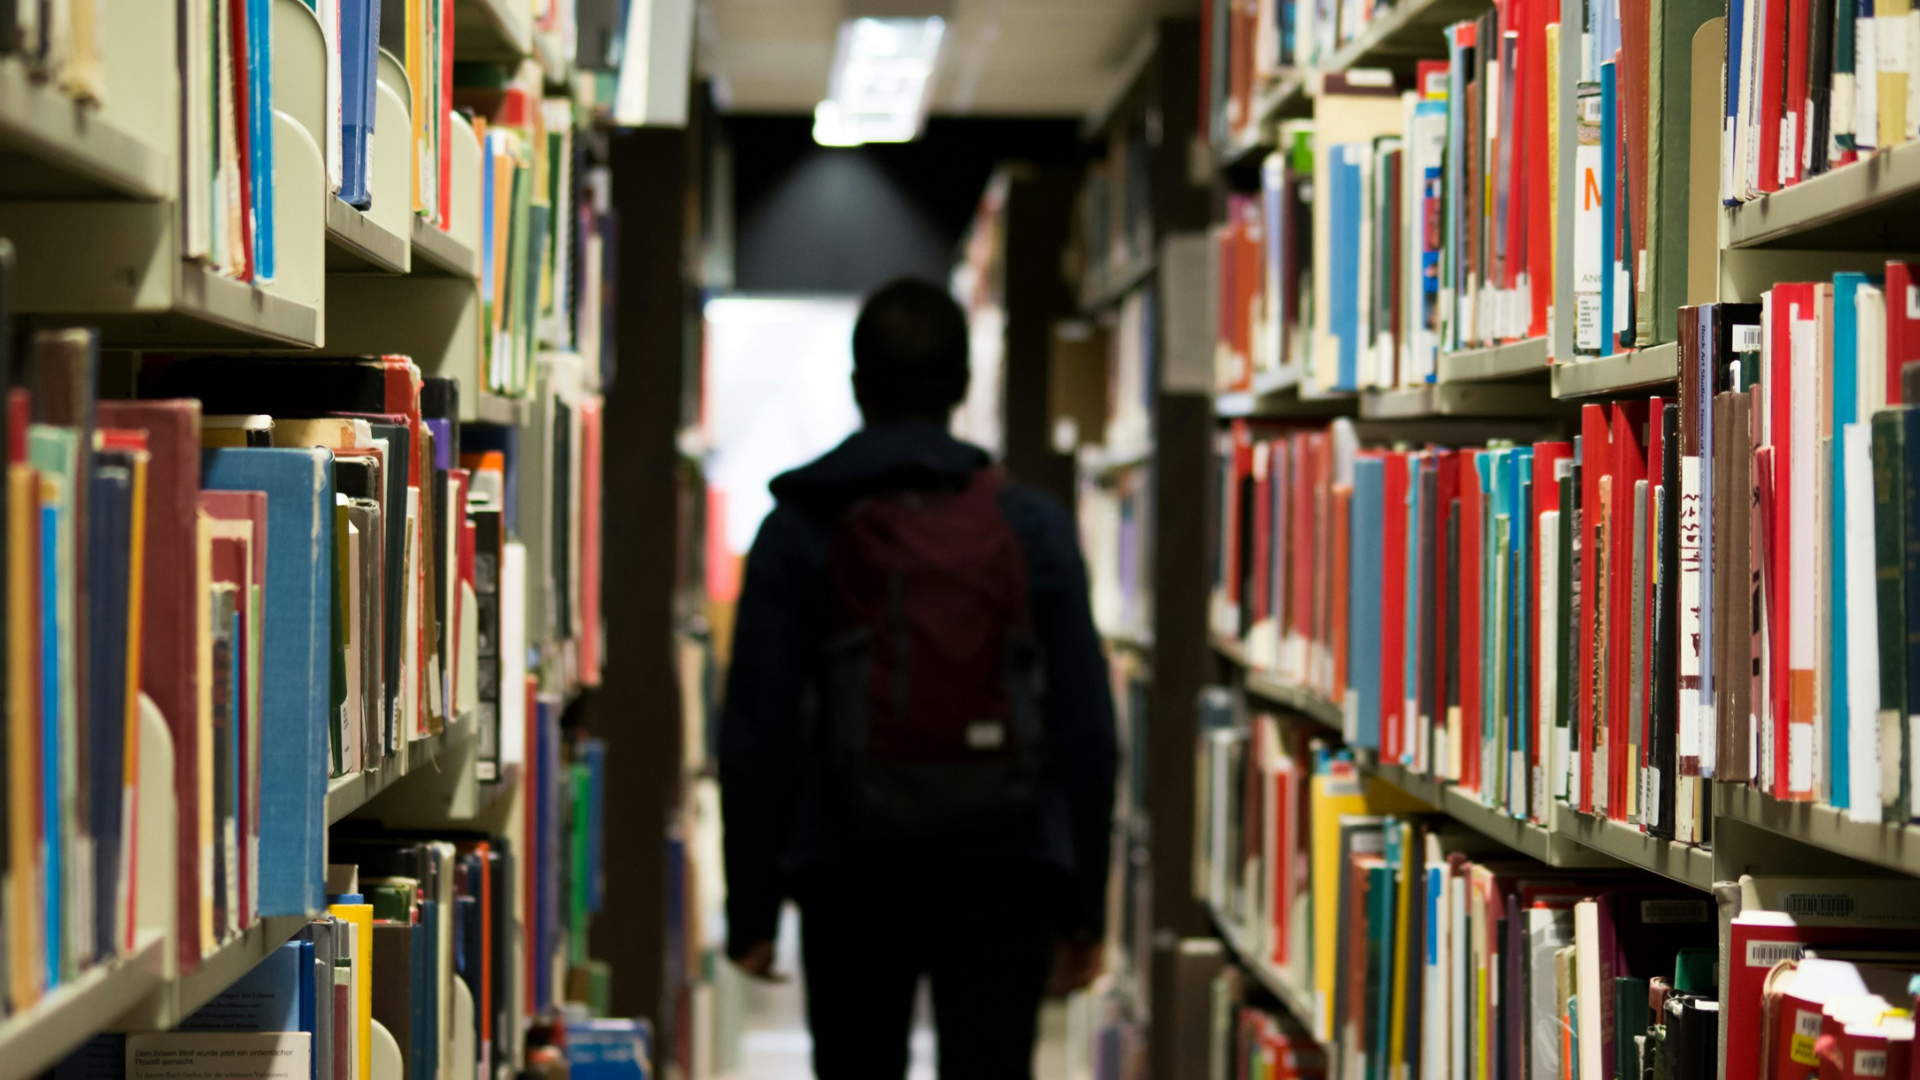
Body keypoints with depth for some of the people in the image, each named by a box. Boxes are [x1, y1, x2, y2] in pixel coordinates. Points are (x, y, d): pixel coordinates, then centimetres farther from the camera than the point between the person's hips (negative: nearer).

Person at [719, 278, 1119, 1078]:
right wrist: (1083, 907, 7)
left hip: (851, 871, 0)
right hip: (1001, 871, 0)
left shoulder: (799, 530, 0)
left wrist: (751, 906, 5)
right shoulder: (1034, 528, 2)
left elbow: (756, 733, -2)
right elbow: (1086, 729, 0)